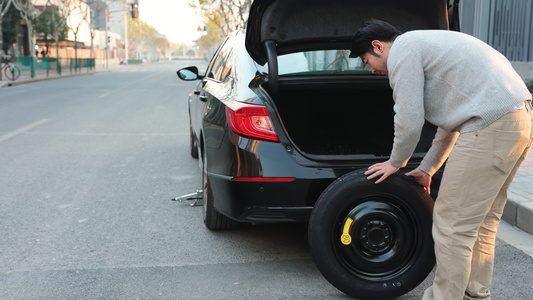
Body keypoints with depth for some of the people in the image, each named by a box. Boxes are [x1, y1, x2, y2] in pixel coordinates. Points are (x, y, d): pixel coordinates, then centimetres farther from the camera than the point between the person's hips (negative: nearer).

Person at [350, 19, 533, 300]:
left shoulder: (401, 50, -3)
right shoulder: (424, 45, 28)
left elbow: (409, 122, -7)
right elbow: (451, 116, 32)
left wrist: (395, 163, 11)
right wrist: (427, 168, 35)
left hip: (490, 127, -11)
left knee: (453, 224, -2)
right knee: (481, 220, 19)